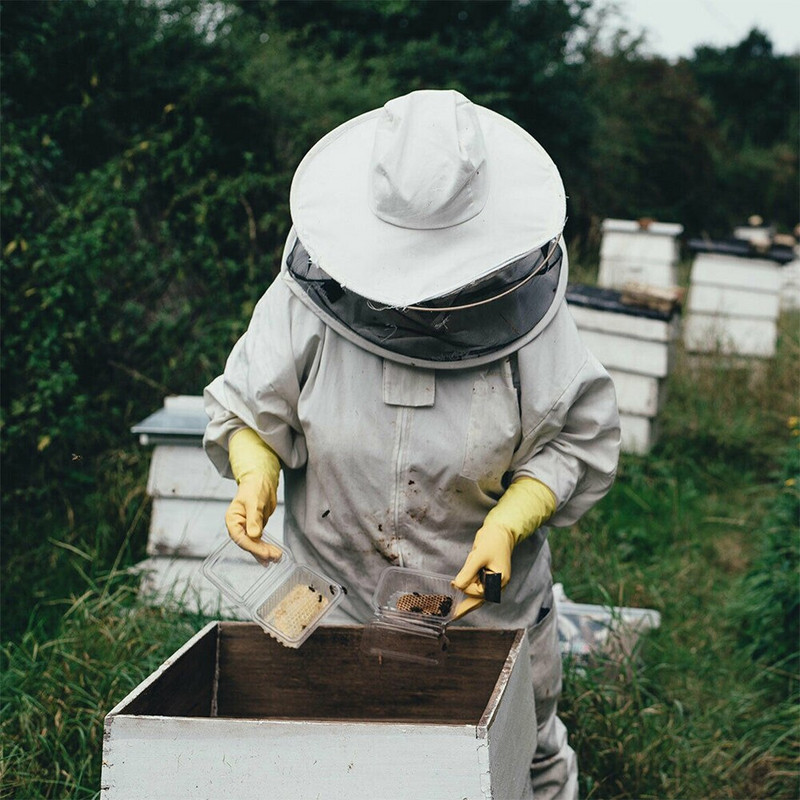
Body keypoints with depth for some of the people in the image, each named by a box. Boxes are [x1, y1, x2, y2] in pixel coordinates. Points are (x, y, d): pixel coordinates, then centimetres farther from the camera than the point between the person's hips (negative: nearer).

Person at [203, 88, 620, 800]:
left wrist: (509, 523, -22)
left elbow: (580, 437, -8)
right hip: (337, 598, 1)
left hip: (492, 599, 0)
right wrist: (255, 476, -25)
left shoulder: (524, 303, -17)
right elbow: (247, 411, -4)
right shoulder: (307, 296, -16)